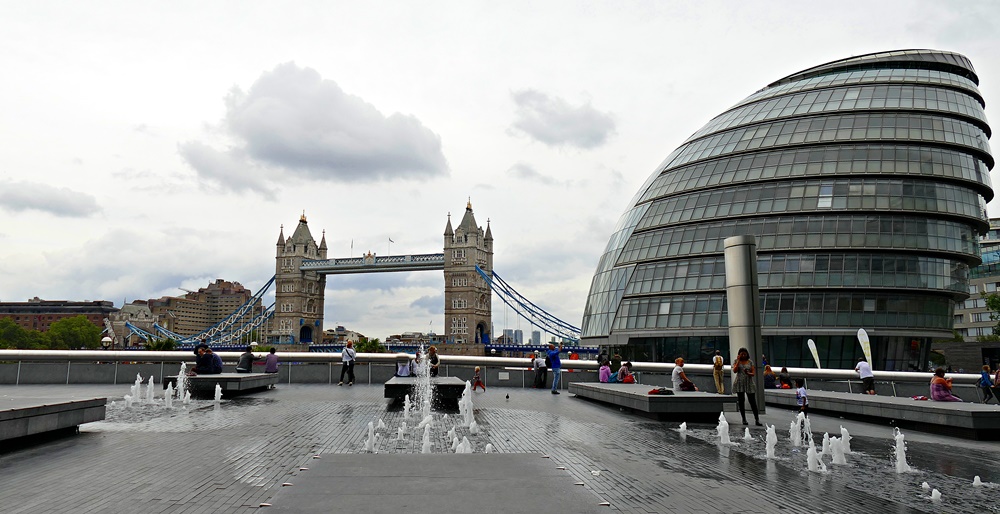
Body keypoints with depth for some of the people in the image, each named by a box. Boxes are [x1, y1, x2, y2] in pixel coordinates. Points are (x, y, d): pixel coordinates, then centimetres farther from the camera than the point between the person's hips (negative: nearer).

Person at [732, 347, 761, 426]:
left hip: (749, 383, 0)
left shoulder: (750, 362, 7)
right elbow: (734, 371, -10)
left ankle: (757, 420, -4)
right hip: (739, 383, 0)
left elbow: (754, 373, 4)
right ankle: (744, 419, 10)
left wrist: (749, 373, -19)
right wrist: (738, 360, -9)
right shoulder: (736, 361, 5)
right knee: (741, 402, 2)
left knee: (753, 402, -5)